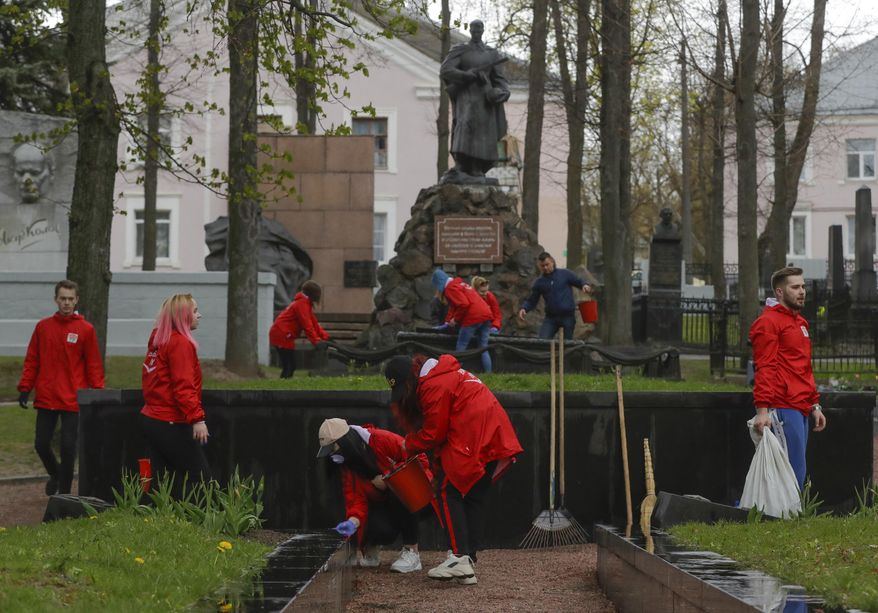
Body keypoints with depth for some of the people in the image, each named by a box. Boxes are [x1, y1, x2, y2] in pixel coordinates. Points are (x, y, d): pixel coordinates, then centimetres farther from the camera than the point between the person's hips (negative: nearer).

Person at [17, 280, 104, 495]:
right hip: (46, 398, 3)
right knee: (41, 444, 6)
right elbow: (32, 361, 8)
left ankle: (64, 492, 9)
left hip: (72, 399, -3)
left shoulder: (86, 329, -2)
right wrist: (25, 388, 2)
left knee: (68, 447, -2)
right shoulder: (43, 326, 6)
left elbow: (94, 365, -2)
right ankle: (55, 474, 34)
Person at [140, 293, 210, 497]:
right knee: (201, 480, -7)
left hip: (150, 418, 9)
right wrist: (197, 418, -25)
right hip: (172, 425, -9)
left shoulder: (158, 340, 15)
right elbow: (183, 386, -21)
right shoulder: (180, 343, -12)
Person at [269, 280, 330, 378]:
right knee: (289, 366, -12)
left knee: (290, 366, 10)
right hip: (282, 336, -10)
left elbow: (313, 323, 19)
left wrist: (325, 337, 12)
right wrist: (317, 341, -22)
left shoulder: (305, 303, 19)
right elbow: (307, 325, -20)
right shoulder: (302, 304, -14)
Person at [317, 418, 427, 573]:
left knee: (399, 497, -39)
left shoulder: (385, 441, -24)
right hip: (382, 502, 4)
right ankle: (371, 546, 11)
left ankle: (412, 551, -21)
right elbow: (355, 497, -6)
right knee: (379, 530, -30)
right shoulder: (347, 464, -2)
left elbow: (420, 462, -21)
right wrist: (353, 521, -26)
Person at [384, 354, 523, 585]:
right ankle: (470, 557, 12)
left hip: (473, 442, -10)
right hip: (494, 438, 10)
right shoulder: (443, 374, 21)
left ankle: (459, 558, -17)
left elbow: (434, 433, -8)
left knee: (448, 492, -7)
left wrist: (409, 445, 8)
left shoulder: (433, 386, -11)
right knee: (474, 497, 13)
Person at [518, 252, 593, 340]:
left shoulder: (565, 274, 4)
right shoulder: (539, 282, 9)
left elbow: (579, 282, 10)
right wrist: (523, 308, -7)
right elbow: (531, 301, 12)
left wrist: (585, 285, -13)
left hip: (568, 316, -1)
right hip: (551, 317, 2)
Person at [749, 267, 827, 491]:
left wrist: (814, 405, 24)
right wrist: (762, 409, -21)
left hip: (800, 410, 10)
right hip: (783, 409, -10)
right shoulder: (768, 322, -7)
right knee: (795, 474, -12)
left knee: (796, 474, 8)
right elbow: (765, 369, -14)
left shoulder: (800, 322, 23)